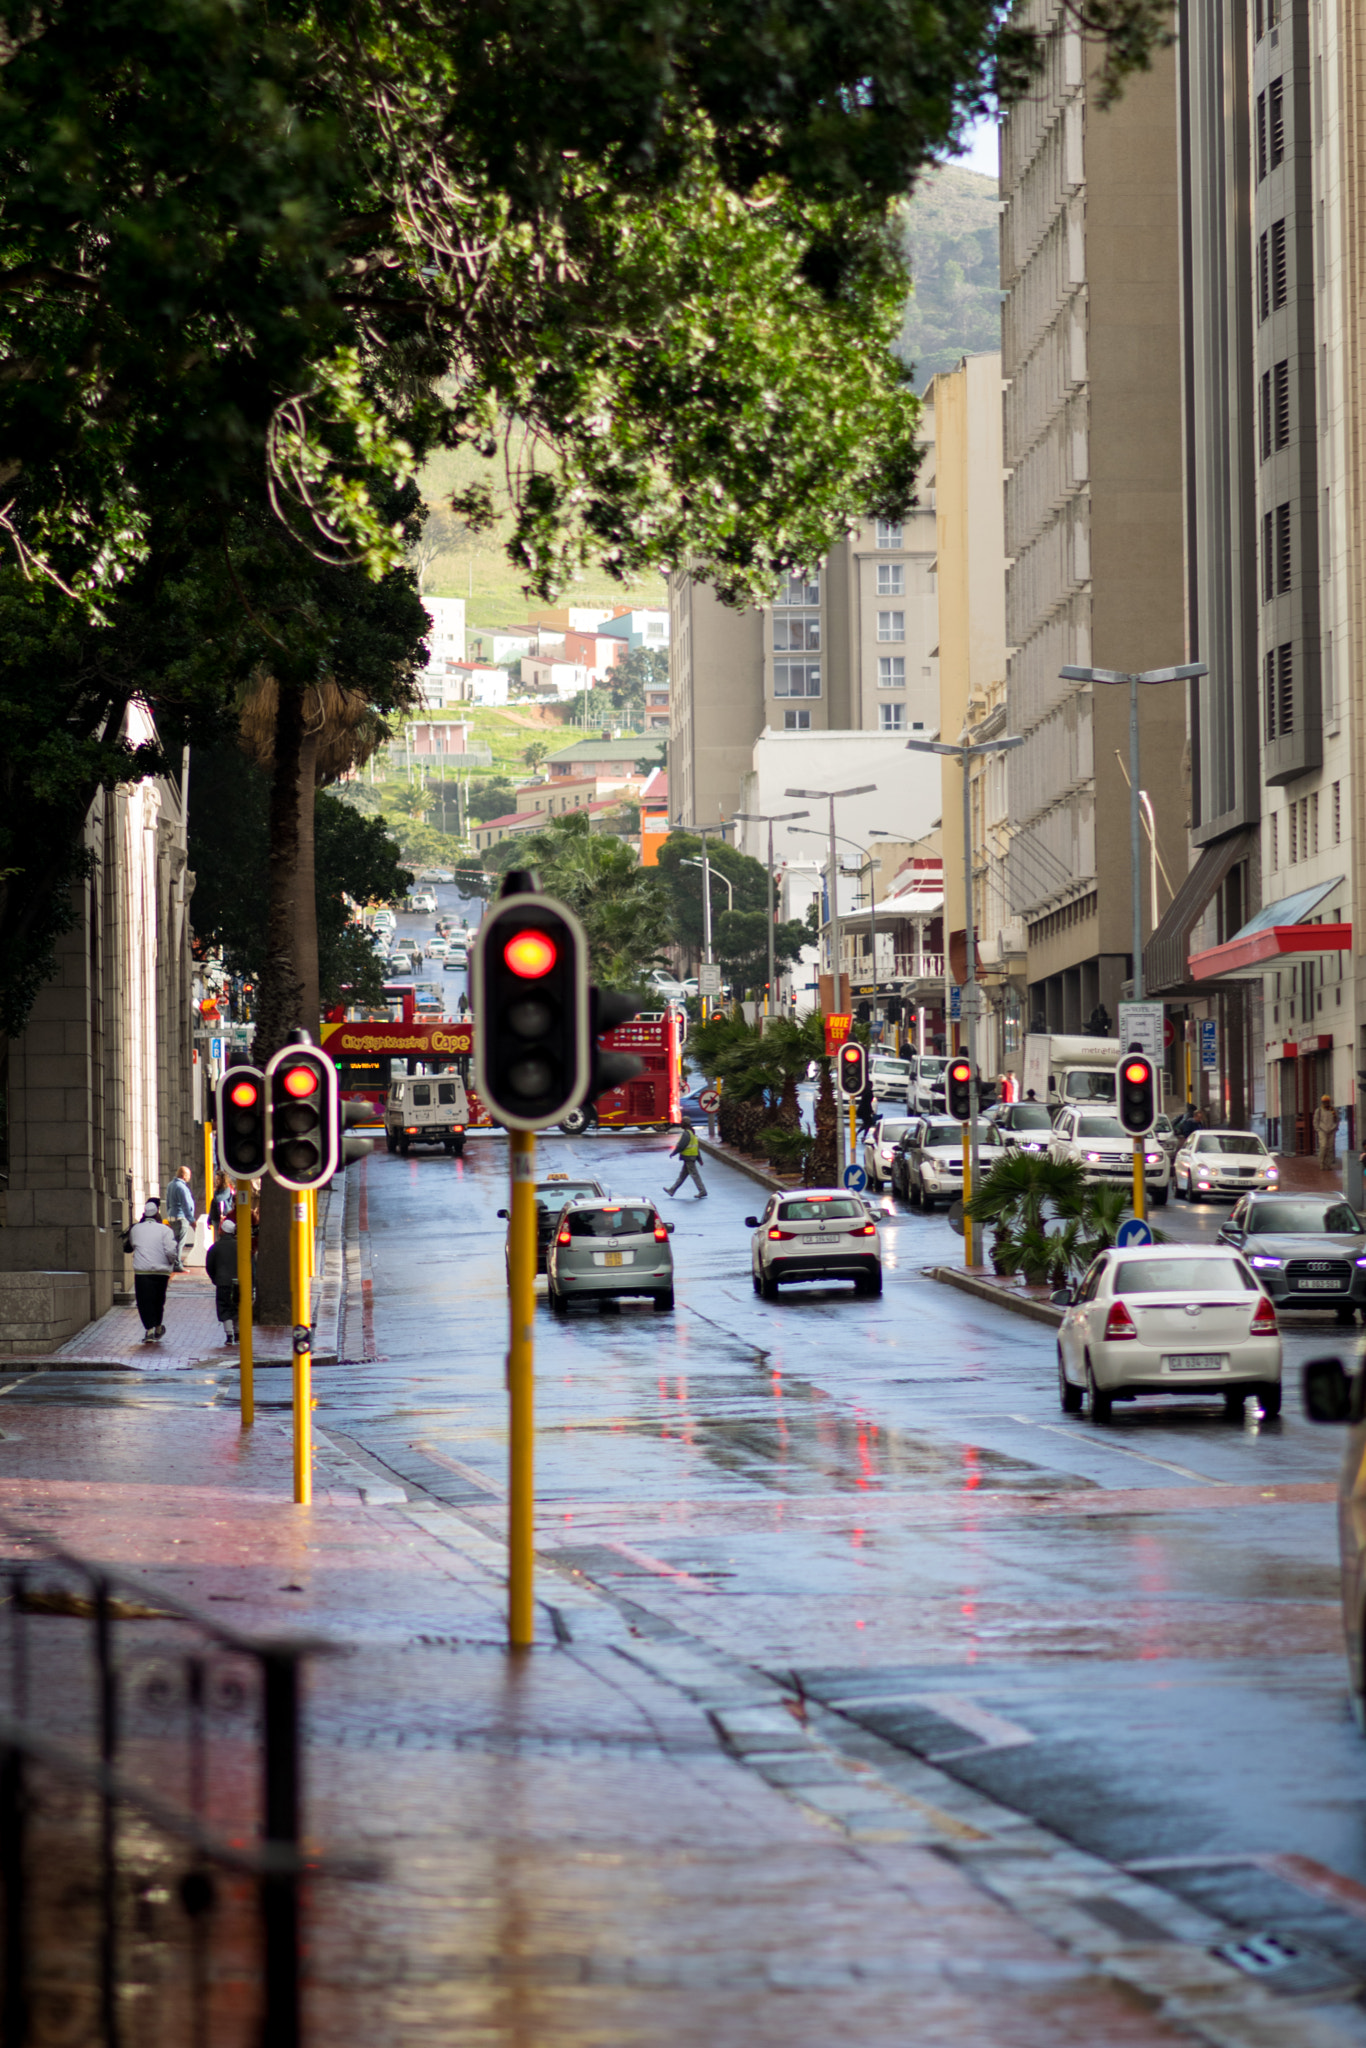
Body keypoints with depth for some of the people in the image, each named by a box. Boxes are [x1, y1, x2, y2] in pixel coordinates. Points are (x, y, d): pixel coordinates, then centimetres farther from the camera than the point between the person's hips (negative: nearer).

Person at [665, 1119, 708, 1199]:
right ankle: (672, 1190, 20)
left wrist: (673, 1154, -7)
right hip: (692, 1156, 10)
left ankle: (702, 1192, -3)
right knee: (682, 1175, 13)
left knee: (694, 1174, -5)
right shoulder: (692, 1133, 13)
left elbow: (681, 1146, -20)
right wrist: (699, 1159, 19)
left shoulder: (686, 1134, -18)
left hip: (688, 1157, -10)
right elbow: (697, 1147, 17)